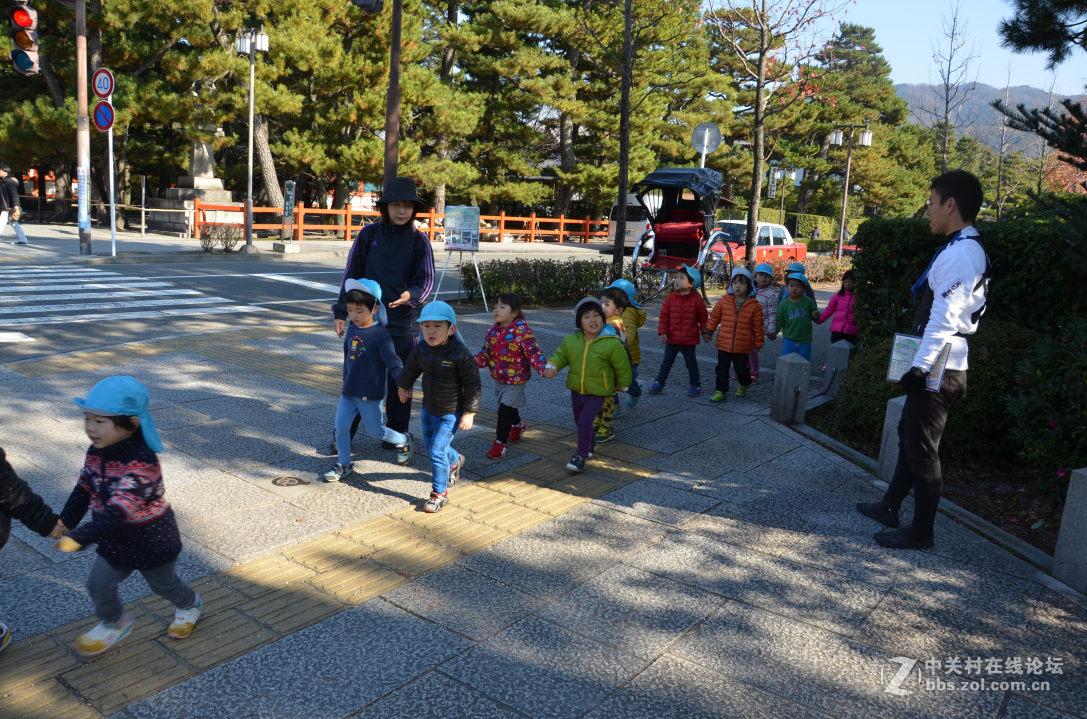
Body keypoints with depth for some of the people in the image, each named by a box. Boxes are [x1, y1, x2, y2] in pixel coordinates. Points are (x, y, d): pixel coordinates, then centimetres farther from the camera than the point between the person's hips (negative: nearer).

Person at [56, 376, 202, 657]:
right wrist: (64, 523, 3)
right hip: (116, 539, 7)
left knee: (164, 584, 17)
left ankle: (190, 605, 49)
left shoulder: (139, 462, -36)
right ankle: (115, 624, 35)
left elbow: (120, 510, -41)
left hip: (151, 540, -6)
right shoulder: (96, 452, -8)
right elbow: (84, 489, 6)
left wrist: (80, 537, -45)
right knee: (98, 584, 7)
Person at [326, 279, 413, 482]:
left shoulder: (380, 334, -17)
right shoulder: (351, 330, 5)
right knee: (340, 427, 2)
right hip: (348, 391, 6)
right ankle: (343, 465, 19)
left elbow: (392, 359, -23)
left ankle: (404, 441, 34)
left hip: (370, 393, -6)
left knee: (374, 430, 7)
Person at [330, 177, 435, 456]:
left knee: (400, 381, 8)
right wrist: (341, 312, 2)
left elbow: (426, 280, -3)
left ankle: (396, 434, 24)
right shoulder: (369, 234, 0)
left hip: (404, 324, 0)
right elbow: (351, 274, 4)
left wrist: (411, 294, -25)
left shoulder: (419, 241, -1)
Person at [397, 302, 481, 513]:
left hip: (452, 413, -6)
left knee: (437, 450, -10)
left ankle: (440, 492, 8)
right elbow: (410, 369, 14)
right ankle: (455, 461, 52)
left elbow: (472, 383, -17)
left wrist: (469, 412, -17)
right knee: (430, 447, 20)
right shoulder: (421, 350, -8)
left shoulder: (460, 354, -24)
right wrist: (404, 387, 30)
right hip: (428, 410, 6)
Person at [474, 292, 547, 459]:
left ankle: (501, 443, 4)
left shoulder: (522, 330, -21)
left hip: (516, 380, -7)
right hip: (498, 379, 7)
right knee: (509, 407, 25)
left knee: (504, 410, -10)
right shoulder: (493, 331, -1)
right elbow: (486, 353, 0)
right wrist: (475, 361, -20)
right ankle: (518, 425, 55)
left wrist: (544, 368, -39)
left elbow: (533, 352, -24)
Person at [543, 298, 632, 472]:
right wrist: (552, 365, -17)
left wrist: (623, 384, 9)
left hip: (597, 393, -5)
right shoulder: (570, 340, -6)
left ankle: (581, 456, 0)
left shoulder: (612, 344, -17)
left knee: (585, 422, -15)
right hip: (576, 390, 5)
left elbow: (622, 366, -4)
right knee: (578, 421, 22)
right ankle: (591, 442, 51)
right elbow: (561, 355, 5)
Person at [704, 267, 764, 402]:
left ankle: (744, 384, 40)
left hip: (742, 346, -1)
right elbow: (714, 317, 10)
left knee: (741, 369, 11)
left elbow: (757, 327, 1)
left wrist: (758, 344, 5)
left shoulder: (754, 305, -5)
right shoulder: (724, 301, -1)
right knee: (722, 368, 4)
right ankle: (720, 391, 14)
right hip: (723, 344, 1)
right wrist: (708, 331, 7)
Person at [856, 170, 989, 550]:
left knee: (922, 448, -1)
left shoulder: (959, 254, -17)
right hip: (939, 366, 10)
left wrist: (920, 366, -22)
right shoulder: (967, 249, 15)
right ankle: (890, 507, 32)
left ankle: (921, 531, 11)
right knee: (909, 435, 19)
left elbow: (944, 317, -23)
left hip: (937, 371, -10)